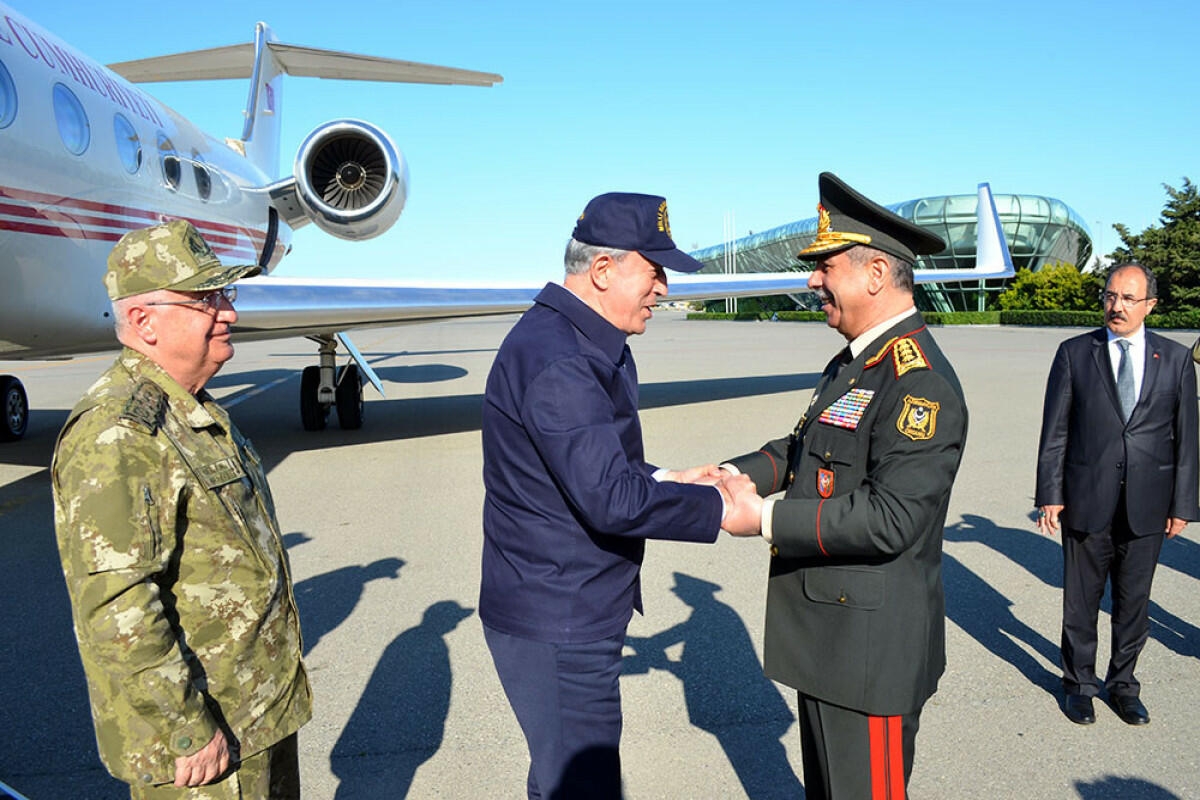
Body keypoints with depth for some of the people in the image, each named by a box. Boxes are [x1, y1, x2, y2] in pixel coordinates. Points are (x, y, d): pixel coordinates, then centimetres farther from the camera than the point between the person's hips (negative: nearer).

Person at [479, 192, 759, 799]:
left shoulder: (587, 346, 10)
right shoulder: (555, 361, -24)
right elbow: (610, 500, -29)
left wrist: (664, 479, 6)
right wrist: (721, 510, -19)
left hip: (571, 615, 10)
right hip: (555, 628, -10)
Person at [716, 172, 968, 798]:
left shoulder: (920, 382, -23)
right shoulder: (853, 363, 9)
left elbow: (889, 518, -29)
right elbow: (804, 448, 16)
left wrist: (765, 519, -24)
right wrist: (733, 475, 0)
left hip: (871, 651, -9)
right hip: (827, 637, 10)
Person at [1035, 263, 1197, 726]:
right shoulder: (1075, 354, 0)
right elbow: (1055, 431, -1)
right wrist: (1050, 495, -5)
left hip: (1146, 508, 2)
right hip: (1087, 501, -1)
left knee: (1133, 603, 14)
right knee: (1081, 601, 10)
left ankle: (1123, 684, 33)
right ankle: (1079, 684, 27)